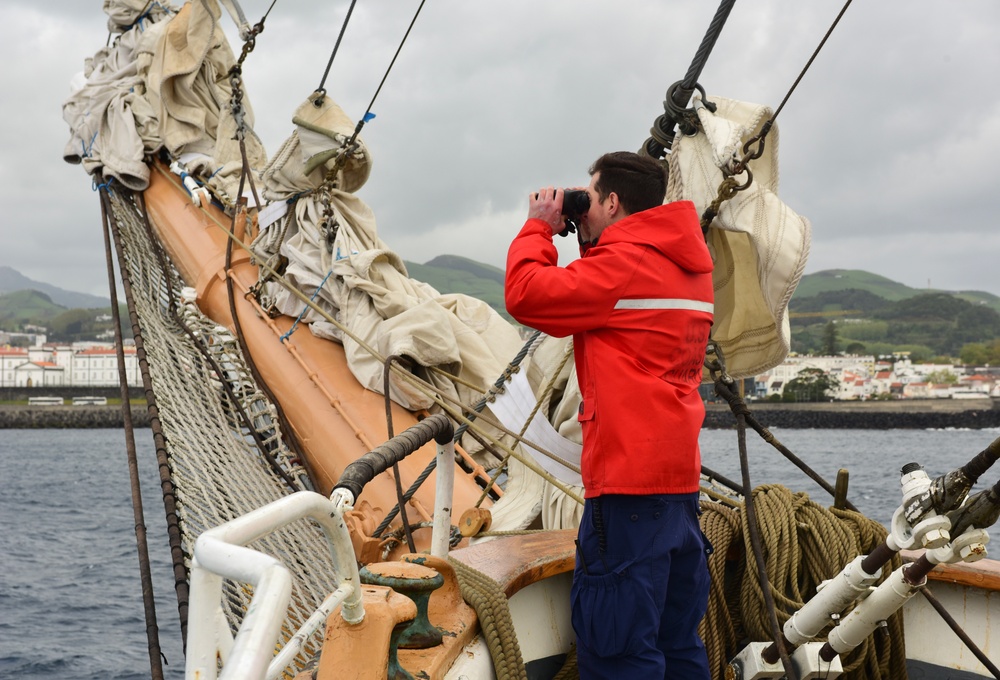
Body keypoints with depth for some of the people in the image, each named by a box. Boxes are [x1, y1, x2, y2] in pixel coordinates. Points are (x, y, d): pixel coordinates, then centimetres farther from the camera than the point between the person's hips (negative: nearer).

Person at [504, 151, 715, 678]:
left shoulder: (622, 263, -11)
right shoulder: (686, 263, 17)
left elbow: (525, 294, -12)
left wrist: (539, 226, 2)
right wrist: (590, 241, 20)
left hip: (628, 481, -10)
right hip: (681, 481, 10)